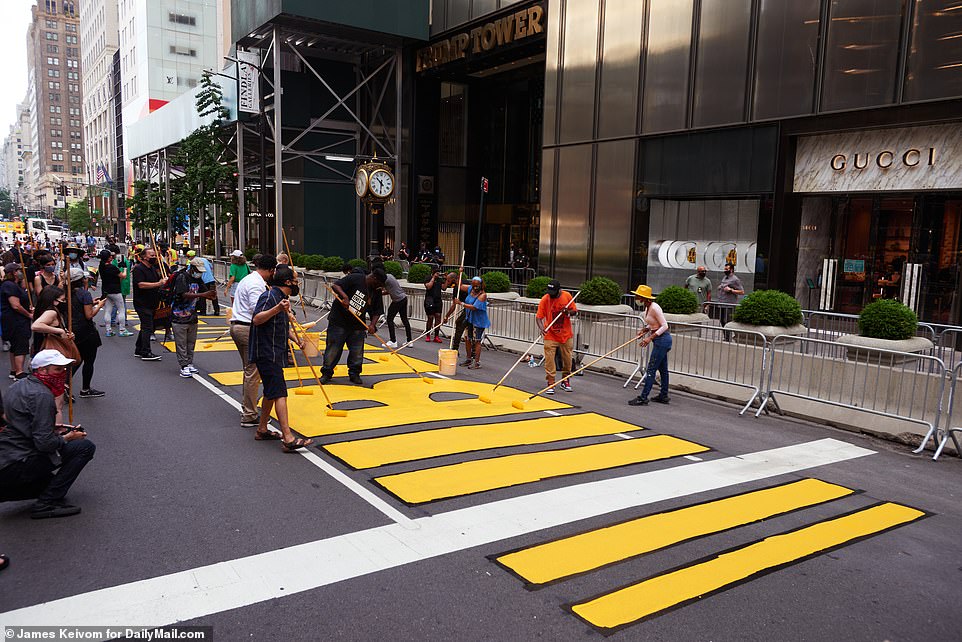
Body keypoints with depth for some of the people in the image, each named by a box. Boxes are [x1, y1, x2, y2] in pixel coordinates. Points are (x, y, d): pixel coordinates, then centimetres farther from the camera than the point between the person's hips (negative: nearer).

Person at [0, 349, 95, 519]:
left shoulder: (19, 386, 13)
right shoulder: (42, 395, -17)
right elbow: (44, 443, -23)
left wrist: (51, 428, 14)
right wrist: (67, 438, -4)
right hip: (16, 465, -11)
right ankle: (46, 503, -10)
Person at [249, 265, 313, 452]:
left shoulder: (281, 298, 17)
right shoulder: (270, 296, -14)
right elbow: (257, 319, -27)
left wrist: (296, 339, 13)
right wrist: (277, 309, -39)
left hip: (275, 354, 10)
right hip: (267, 354, -10)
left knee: (271, 392, 18)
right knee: (280, 393, -14)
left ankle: (262, 429, 30)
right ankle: (288, 439, -17)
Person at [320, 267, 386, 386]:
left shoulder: (376, 292, 5)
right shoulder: (355, 278, -11)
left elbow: (377, 312, 7)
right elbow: (335, 285, -15)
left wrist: (372, 324, -10)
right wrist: (344, 296, -31)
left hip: (358, 325, 5)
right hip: (338, 321, -5)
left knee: (357, 351, 4)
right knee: (333, 348, 1)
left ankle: (354, 374, 21)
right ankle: (326, 373, 15)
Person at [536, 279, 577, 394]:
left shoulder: (567, 296, -7)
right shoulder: (545, 299, -13)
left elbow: (575, 311, 2)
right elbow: (538, 316, -16)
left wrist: (568, 312, -21)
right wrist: (541, 327, -35)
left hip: (566, 334, 2)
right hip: (550, 334, -2)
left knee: (567, 359, 12)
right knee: (549, 360, -8)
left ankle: (565, 381, 31)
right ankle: (550, 384, 2)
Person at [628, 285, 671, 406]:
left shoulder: (654, 308, -21)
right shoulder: (647, 307, 8)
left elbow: (664, 326, -21)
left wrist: (650, 337, -25)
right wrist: (644, 330, 3)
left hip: (662, 340, -10)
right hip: (661, 341, 10)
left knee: (651, 369, -8)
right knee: (663, 369, 16)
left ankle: (643, 398, -6)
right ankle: (663, 396, 25)